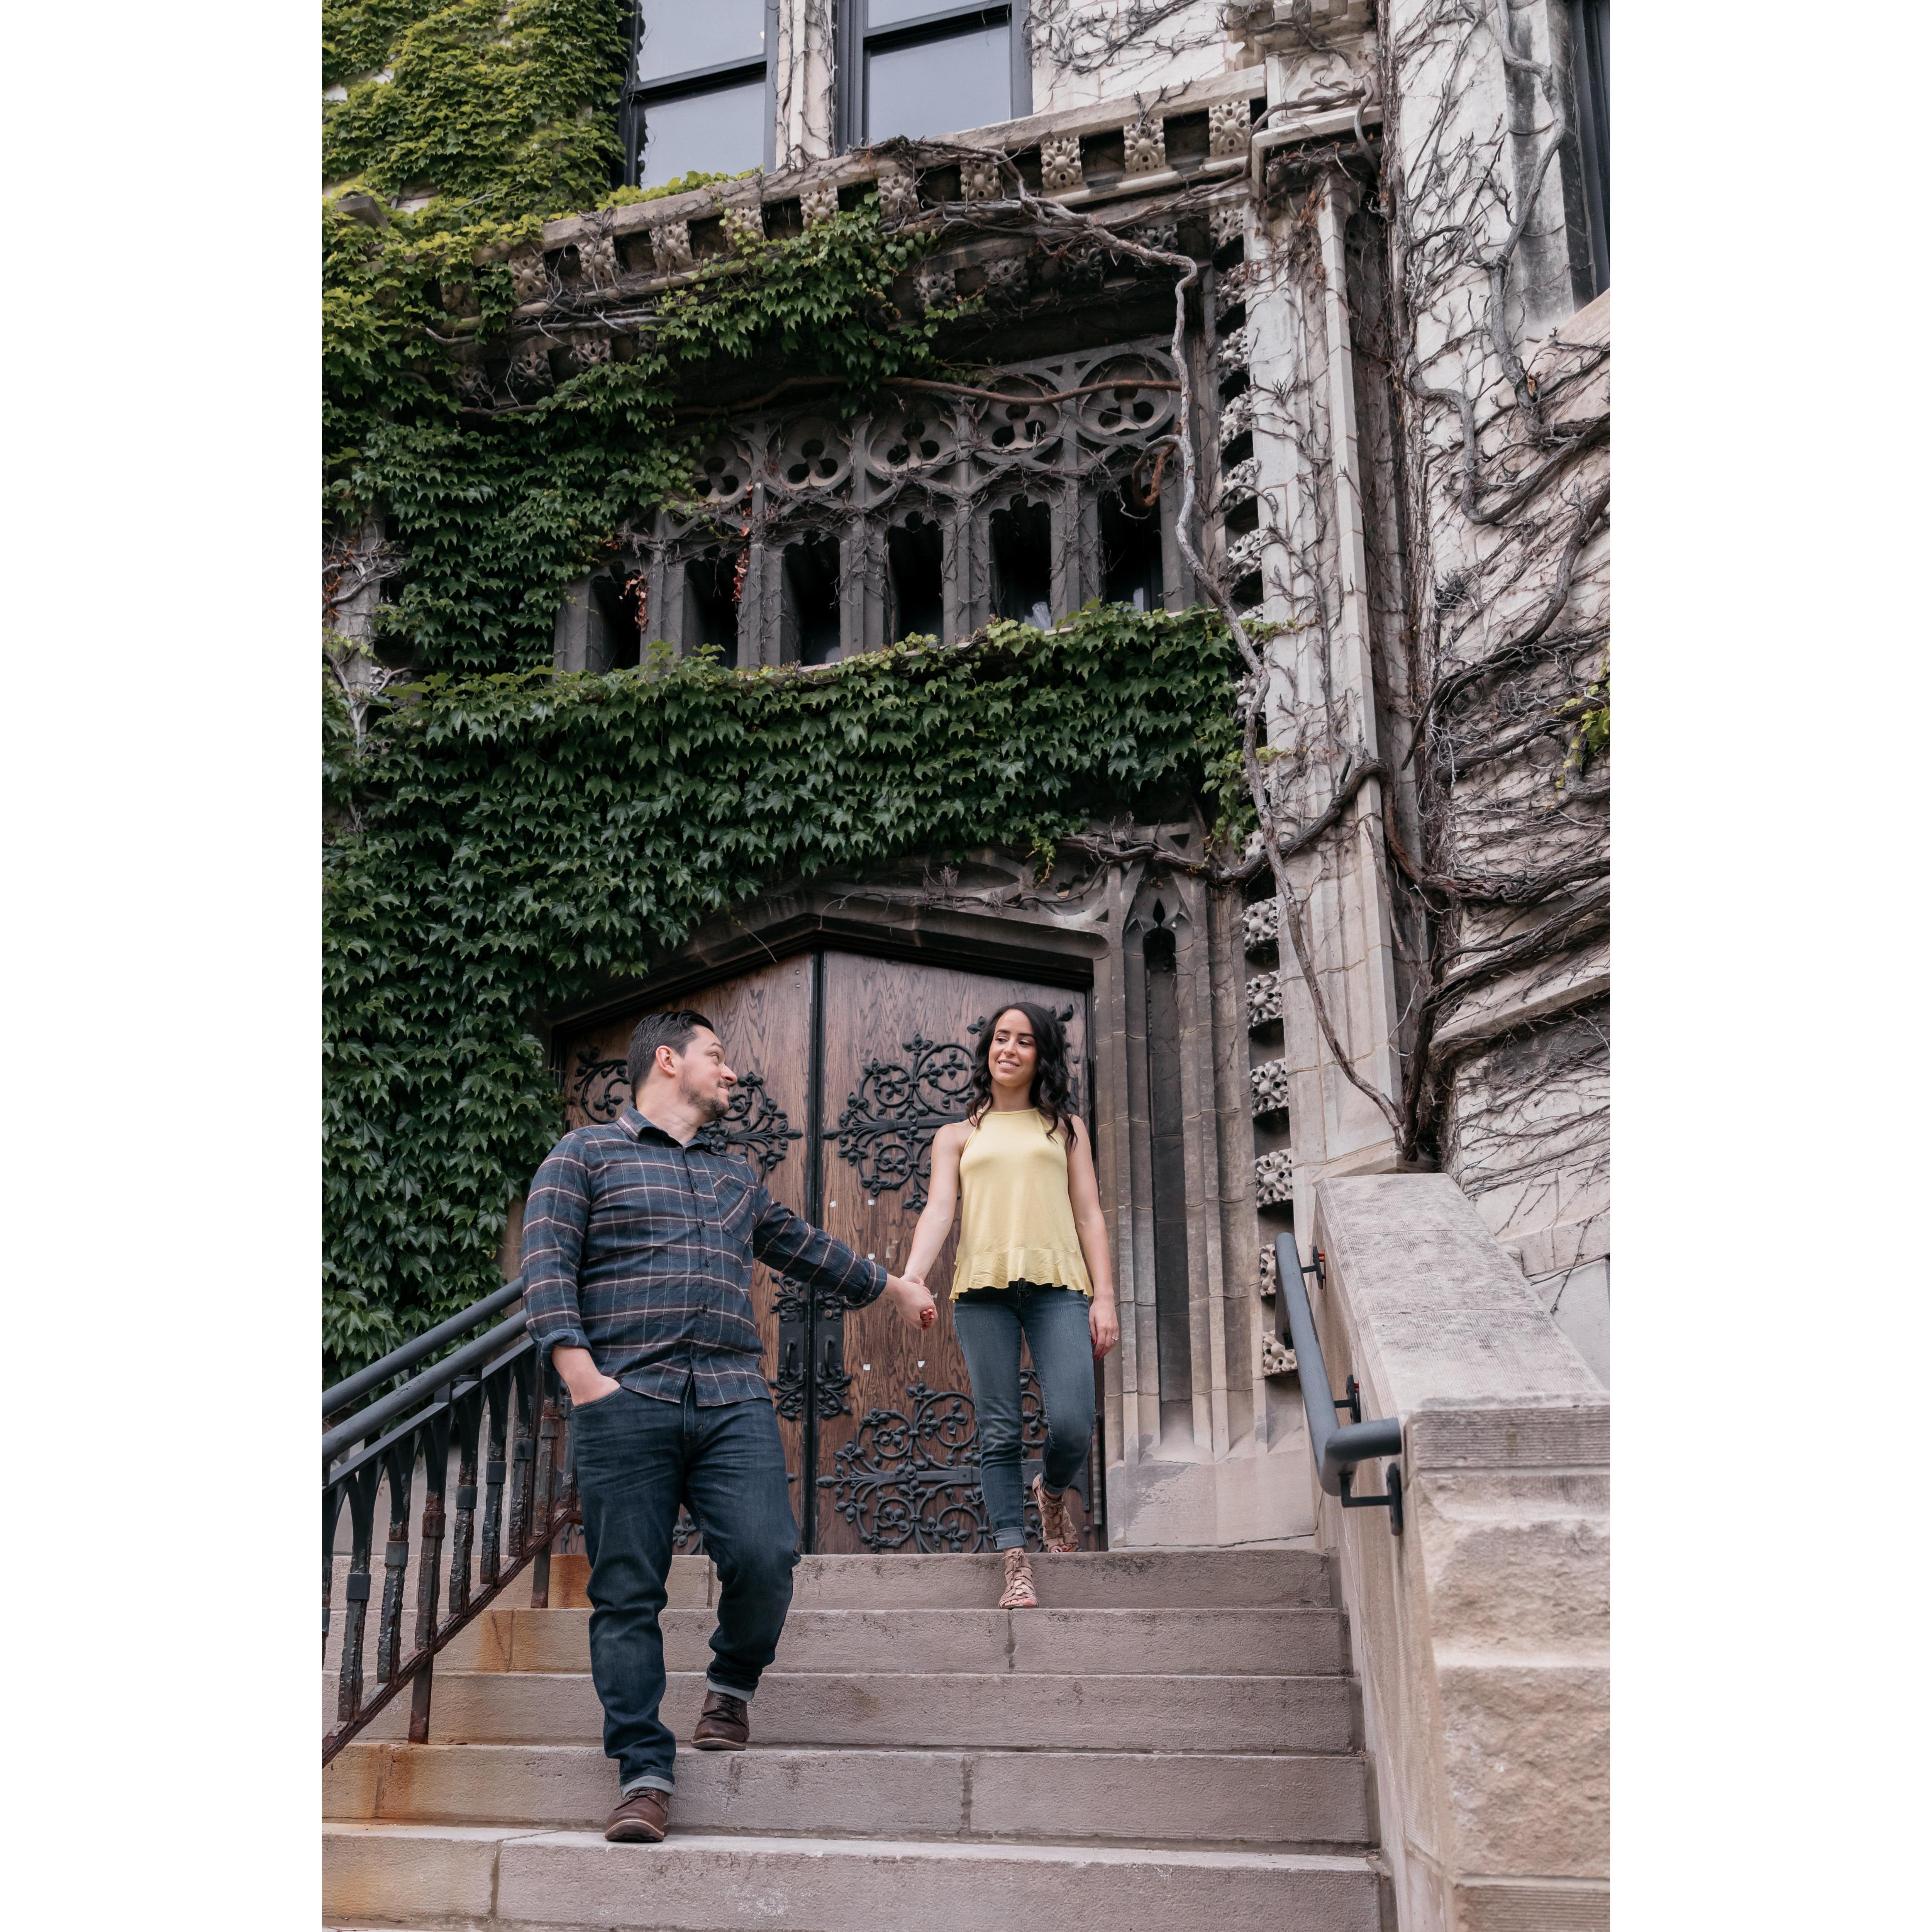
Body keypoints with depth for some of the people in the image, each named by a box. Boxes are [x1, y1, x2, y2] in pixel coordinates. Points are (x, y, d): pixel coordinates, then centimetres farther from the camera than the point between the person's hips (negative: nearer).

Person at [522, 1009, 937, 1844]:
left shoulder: (736, 1180, 27)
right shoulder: (585, 1155, 11)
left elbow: (805, 1247, 40)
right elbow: (547, 1265, 0)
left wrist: (891, 1286, 49)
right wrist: (580, 1370, -12)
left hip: (733, 1401, 4)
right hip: (626, 1401, -4)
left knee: (764, 1556, -14)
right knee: (627, 1591, -5)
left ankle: (732, 1688, 14)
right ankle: (643, 1773, 4)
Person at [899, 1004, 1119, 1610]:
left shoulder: (1065, 1126, 21)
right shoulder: (958, 1136, 19)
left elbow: (1089, 1215, 15)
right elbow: (939, 1210, 5)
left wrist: (1104, 1298, 3)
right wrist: (910, 1278, -13)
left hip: (1057, 1285, 0)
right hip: (983, 1286, 0)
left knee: (1072, 1424, -13)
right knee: (999, 1432, -4)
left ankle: (1052, 1491, 20)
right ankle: (1015, 1565, 1)